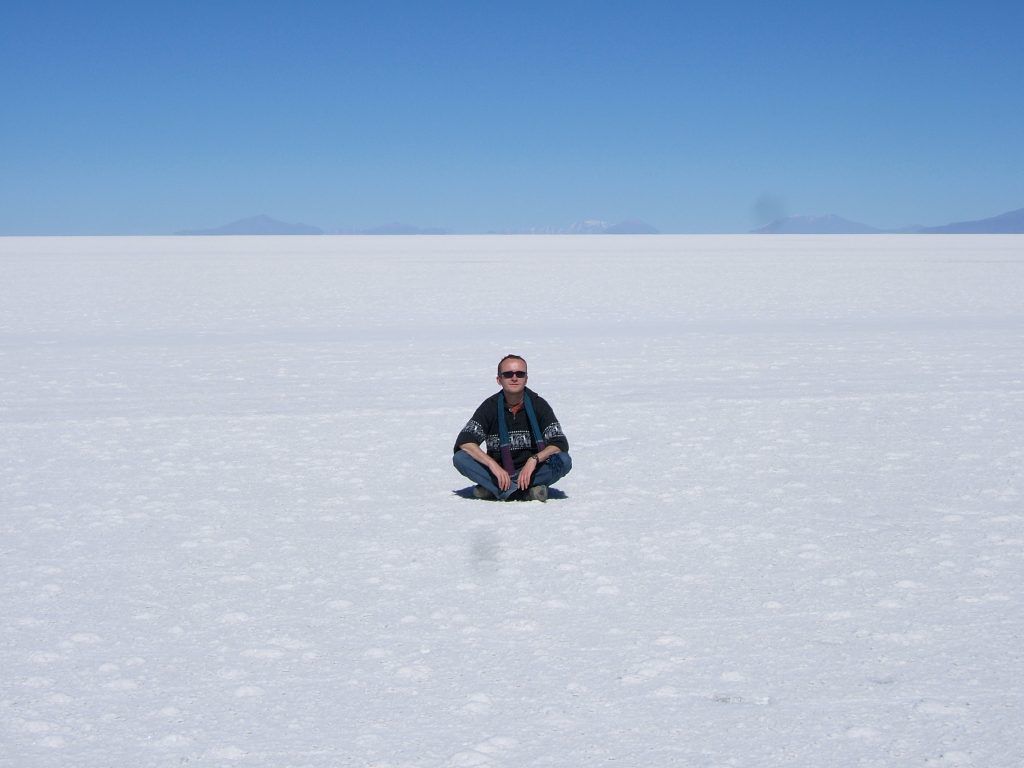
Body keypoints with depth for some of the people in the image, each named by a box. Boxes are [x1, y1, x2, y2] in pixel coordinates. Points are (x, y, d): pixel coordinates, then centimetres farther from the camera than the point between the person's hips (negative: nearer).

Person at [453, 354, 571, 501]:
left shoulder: (539, 405, -2)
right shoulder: (490, 406, -2)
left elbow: (560, 444, -11)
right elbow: (464, 441, -13)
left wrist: (534, 460, -29)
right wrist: (492, 464, -27)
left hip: (532, 471, 0)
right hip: (498, 471, 1)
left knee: (564, 461, -27)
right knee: (460, 458, -25)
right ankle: (528, 491, -31)